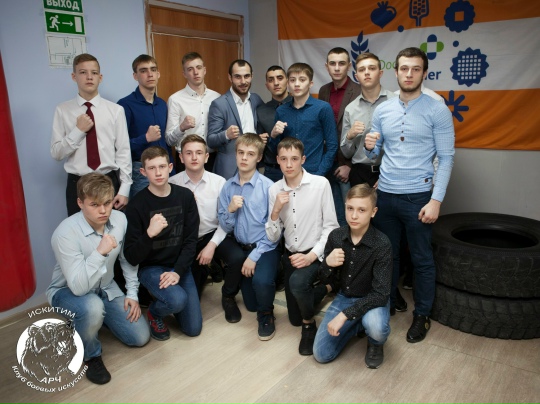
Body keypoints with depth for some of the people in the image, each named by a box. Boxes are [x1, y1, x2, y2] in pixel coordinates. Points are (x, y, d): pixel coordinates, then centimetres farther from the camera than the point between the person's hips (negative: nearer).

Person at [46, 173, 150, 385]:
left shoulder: (120, 220, -15)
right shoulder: (66, 233, -32)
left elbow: (128, 259, 2)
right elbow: (78, 287, -34)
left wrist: (132, 294, -1)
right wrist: (100, 253, -44)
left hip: (106, 288, 5)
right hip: (68, 292, -5)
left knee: (140, 337, 0)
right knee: (92, 307, -40)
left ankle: (99, 317, 27)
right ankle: (90, 355, -7)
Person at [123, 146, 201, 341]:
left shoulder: (185, 196, -6)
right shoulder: (137, 205, -14)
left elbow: (191, 240, -3)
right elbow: (131, 257, -15)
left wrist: (178, 271, -16)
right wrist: (149, 233, -33)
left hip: (179, 265, 3)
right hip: (151, 267, -3)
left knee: (193, 329, -1)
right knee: (178, 300, -32)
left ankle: (167, 297, 28)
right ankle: (154, 312, 4)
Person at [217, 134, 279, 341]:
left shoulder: (268, 186, -15)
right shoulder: (228, 186, -2)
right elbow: (225, 227, 0)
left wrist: (255, 256, -18)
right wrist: (230, 210, -20)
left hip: (265, 247, -3)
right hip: (240, 246, 4)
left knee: (261, 282, -32)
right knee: (251, 304, 2)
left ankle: (266, 315, 1)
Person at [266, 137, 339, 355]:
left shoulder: (321, 183, -16)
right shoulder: (275, 190, -4)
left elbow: (331, 226, -12)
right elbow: (273, 237, -3)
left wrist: (311, 255, -22)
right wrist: (275, 210, -21)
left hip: (316, 254, -5)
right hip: (291, 255, 5)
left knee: (297, 282, -37)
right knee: (294, 318, 14)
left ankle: (310, 325, -6)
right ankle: (327, 287, 40)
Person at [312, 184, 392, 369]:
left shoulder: (382, 244, -23)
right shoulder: (336, 236, -12)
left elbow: (380, 294, -25)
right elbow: (325, 279, 0)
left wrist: (345, 315, -33)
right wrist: (328, 264, -24)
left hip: (373, 300, -3)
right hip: (344, 297, 4)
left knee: (375, 327, -37)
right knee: (321, 354, -5)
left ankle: (375, 344, 2)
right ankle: (358, 325, 20)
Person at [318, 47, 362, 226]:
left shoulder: (359, 92, -9)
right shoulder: (323, 91, 9)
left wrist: (350, 165, -11)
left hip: (348, 166, -5)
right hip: (328, 164, 5)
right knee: (335, 216, 13)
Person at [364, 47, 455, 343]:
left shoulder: (437, 110, -6)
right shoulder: (382, 110, 6)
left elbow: (446, 158, -7)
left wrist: (436, 200, -14)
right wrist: (369, 147, -13)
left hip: (418, 196, -3)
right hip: (385, 194, 4)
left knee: (422, 259, 9)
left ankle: (422, 315, 26)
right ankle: (385, 305, 33)